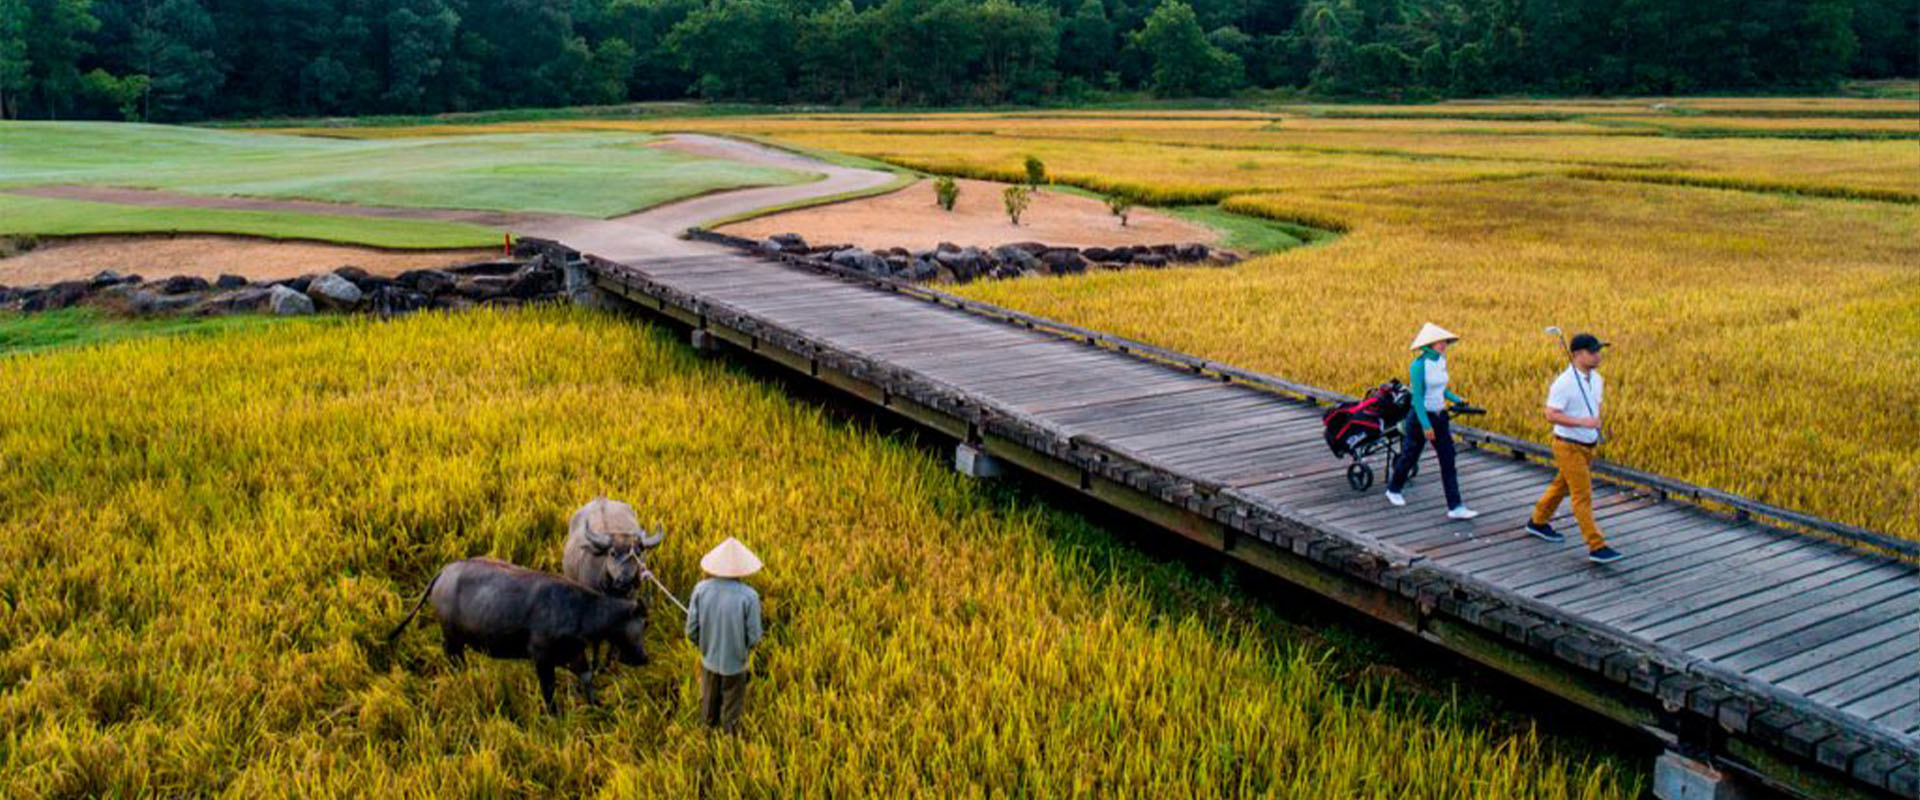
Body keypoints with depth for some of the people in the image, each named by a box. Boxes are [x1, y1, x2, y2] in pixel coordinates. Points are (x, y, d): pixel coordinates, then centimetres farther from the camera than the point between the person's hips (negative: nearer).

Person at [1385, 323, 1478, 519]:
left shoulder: (1441, 361, 4)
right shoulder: (1419, 365, -18)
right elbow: (1417, 397, -20)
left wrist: (1456, 398, 2)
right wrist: (1425, 425, -22)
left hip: (1439, 417, 6)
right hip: (1420, 417, -6)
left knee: (1448, 461, -1)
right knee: (1410, 456, 11)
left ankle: (1455, 507, -2)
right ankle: (1393, 490, 36)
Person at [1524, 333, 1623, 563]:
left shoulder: (1596, 379, 3)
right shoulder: (1564, 383, -21)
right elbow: (1551, 415, -25)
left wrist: (1596, 429, 16)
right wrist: (1582, 422, -33)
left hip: (1588, 446, 8)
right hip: (1568, 447, -8)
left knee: (1562, 485, 22)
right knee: (1583, 496, -8)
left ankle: (1538, 522, 41)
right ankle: (1597, 547, -7)